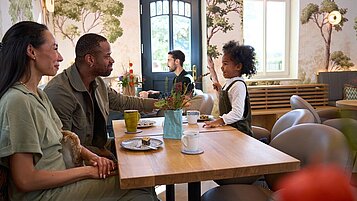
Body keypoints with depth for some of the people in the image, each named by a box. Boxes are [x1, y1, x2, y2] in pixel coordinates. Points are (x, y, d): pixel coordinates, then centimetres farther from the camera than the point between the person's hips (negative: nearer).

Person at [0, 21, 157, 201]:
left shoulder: (39, 95, 10)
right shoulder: (17, 101, -20)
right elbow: (26, 180, -22)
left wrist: (89, 156, -3)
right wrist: (88, 171, -16)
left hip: (59, 177, 9)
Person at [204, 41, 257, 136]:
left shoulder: (238, 85, -16)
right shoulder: (229, 83, 12)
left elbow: (237, 113, -23)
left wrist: (219, 121, -28)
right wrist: (220, 89, 19)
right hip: (228, 128, 8)